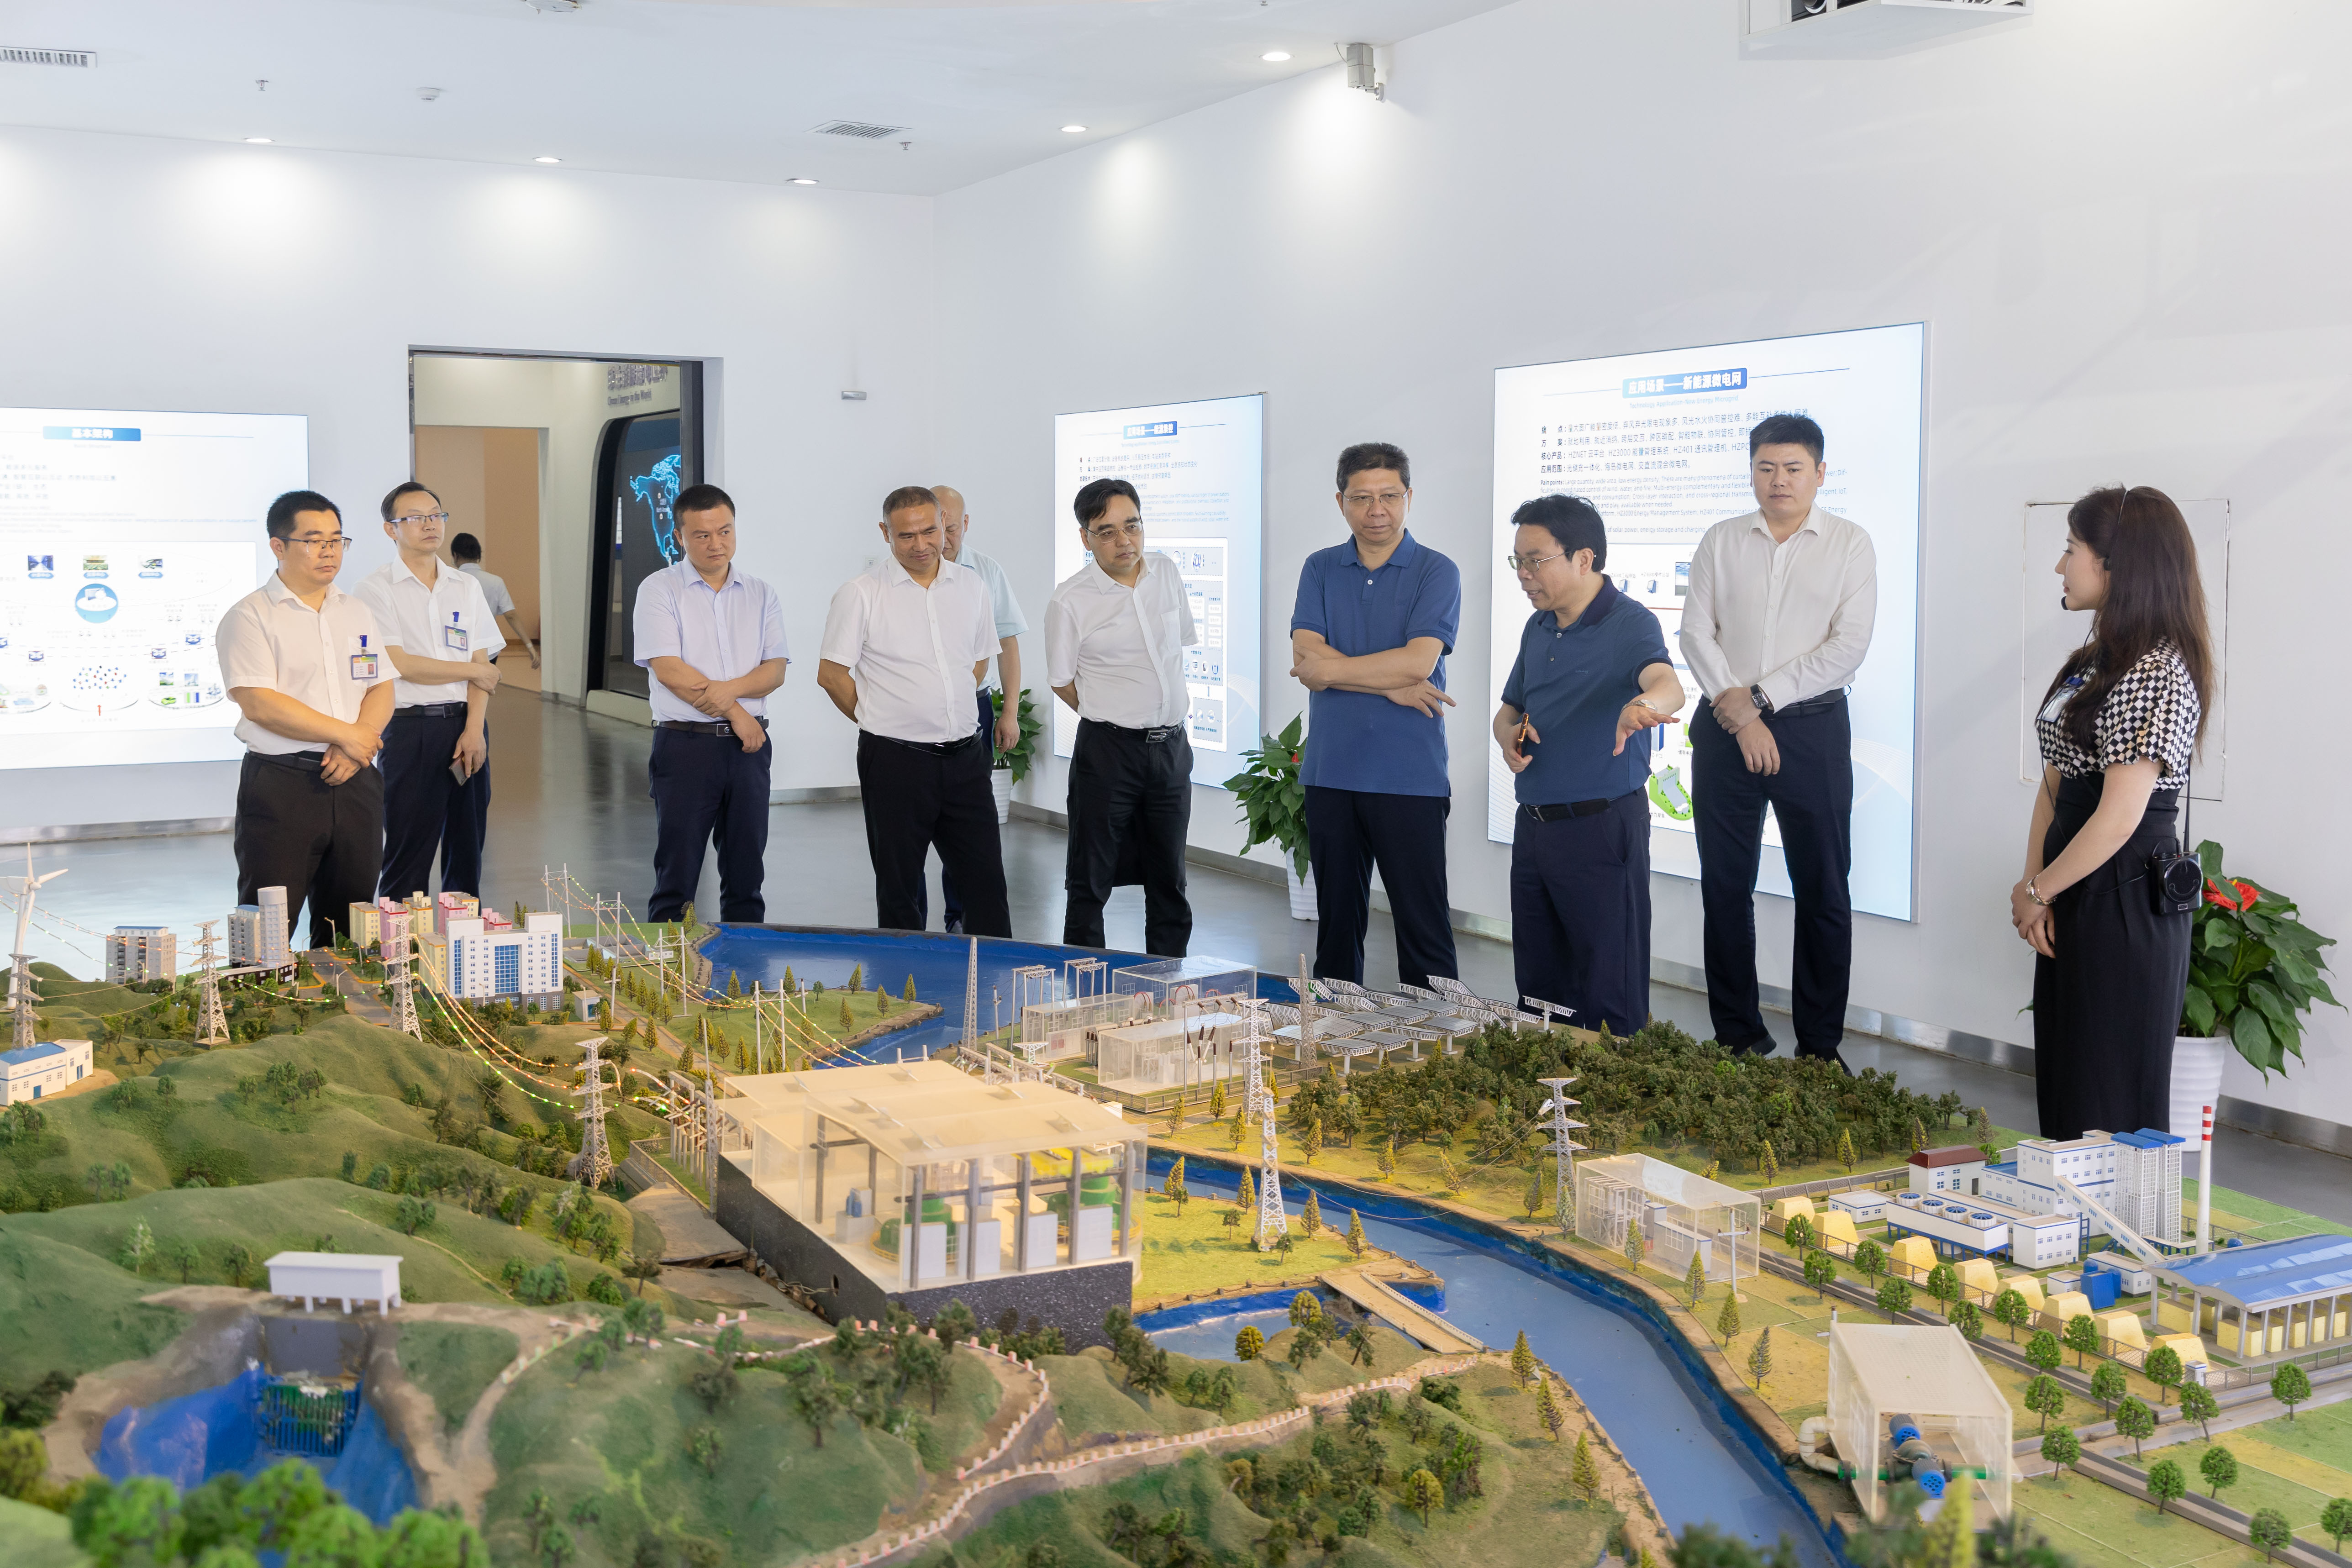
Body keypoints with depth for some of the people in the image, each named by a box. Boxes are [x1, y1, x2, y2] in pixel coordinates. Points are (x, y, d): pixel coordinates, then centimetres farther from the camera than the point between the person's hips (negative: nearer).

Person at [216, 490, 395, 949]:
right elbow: (260, 704, -14)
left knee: (350, 929, 8)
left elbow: (381, 689, 12)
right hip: (280, 785, -5)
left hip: (354, 780, 6)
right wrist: (346, 733, -13)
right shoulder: (250, 616, -3)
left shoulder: (356, 611, 16)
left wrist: (354, 748, -7)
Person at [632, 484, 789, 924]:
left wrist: (729, 689, -16)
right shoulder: (659, 590, 0)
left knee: (747, 875, 7)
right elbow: (668, 669, -10)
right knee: (676, 875, -2)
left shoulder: (760, 594, 12)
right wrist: (735, 713, -9)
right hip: (684, 743, -4)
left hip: (749, 744, 4)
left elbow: (776, 670, 4)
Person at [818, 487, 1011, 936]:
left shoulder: (971, 586, 8)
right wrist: (881, 720, 3)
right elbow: (831, 674, -3)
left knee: (986, 879, 5)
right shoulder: (861, 593, -6)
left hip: (964, 757, 4)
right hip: (895, 760, -4)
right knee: (899, 890, 6)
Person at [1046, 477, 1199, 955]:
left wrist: (1168, 699, 13)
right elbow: (1063, 683, -1)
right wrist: (1119, 717, 2)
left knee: (1170, 880, 13)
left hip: (1171, 747, 5)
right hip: (1107, 750, -5)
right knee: (1091, 883, 2)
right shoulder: (1069, 602, -10)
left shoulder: (1166, 572, 4)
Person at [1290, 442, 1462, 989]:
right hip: (1331, 774, 3)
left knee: (1424, 925, -2)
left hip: (1410, 779, -3)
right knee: (1338, 920, 12)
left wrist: (1332, 666, -7)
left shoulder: (1436, 573, -1)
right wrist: (1390, 686, -12)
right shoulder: (1321, 570, 9)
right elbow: (1306, 662, -5)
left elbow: (1418, 662, -15)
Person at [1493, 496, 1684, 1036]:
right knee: (1538, 987, 16)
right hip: (1533, 824, 8)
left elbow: (1667, 685, -32)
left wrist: (1643, 704, -57)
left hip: (1602, 827, -8)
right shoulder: (1539, 629, 12)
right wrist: (1509, 734, -1)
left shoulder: (1630, 623, -12)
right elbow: (1510, 708, 24)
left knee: (1611, 999, -2)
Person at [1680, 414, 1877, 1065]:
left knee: (1822, 890, 1)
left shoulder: (1850, 546, 2)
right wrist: (1735, 709, -12)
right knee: (1725, 885, 5)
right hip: (1724, 728, 2)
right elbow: (1695, 632, 1)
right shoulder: (1720, 542, 9)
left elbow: (1848, 647, -7)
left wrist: (1759, 696, -11)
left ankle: (1820, 1049, 9)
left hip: (1812, 726, -2)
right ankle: (1736, 1037, 16)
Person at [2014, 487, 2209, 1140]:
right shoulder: (2095, 659, 13)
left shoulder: (2157, 670, -17)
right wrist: (2034, 884, 0)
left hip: (2125, 903, -9)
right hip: (2076, 901, 9)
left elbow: (2119, 816, -22)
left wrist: (2038, 890, -10)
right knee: (2063, 1084, 16)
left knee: (2111, 1094, 1)